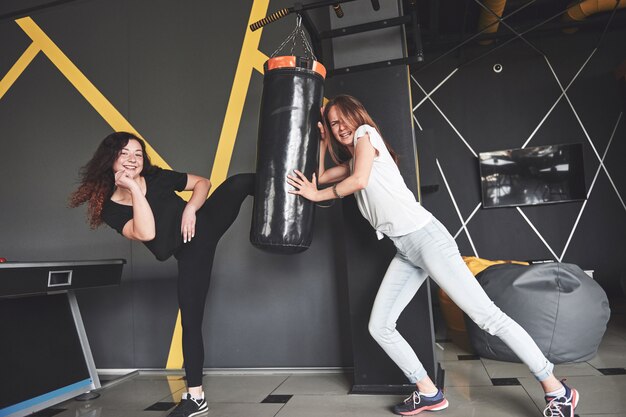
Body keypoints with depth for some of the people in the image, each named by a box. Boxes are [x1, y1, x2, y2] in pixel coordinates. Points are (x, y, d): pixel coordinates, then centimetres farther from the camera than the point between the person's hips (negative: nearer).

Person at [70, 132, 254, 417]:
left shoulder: (157, 177, -3)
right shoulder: (111, 209, -7)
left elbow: (203, 182, 4)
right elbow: (146, 233, -26)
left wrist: (190, 208, -14)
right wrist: (134, 189, -23)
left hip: (208, 221, 1)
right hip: (191, 254, -1)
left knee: (240, 182, -23)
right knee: (191, 321, 0)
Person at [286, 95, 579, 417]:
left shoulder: (366, 133, 1)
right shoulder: (351, 160, 25)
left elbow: (360, 180, -15)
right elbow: (319, 177, 24)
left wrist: (317, 195, -3)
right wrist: (323, 139, 22)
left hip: (425, 237, -9)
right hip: (405, 251, 9)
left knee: (486, 315, -8)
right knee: (379, 326, 4)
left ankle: (557, 390, 6)